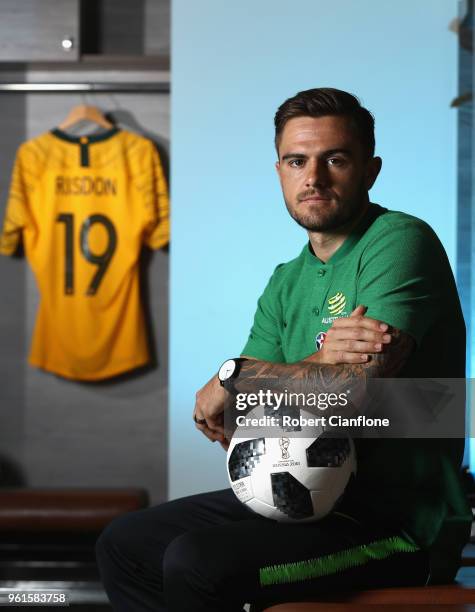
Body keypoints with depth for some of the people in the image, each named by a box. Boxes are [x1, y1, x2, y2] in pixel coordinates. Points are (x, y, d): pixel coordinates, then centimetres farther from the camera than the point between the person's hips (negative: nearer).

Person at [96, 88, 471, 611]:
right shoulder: (287, 283, 12)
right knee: (122, 545, 10)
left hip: (395, 524, -8)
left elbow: (359, 387, -26)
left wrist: (236, 376, -11)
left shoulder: (400, 241, -12)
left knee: (196, 563, -26)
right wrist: (322, 358, -20)